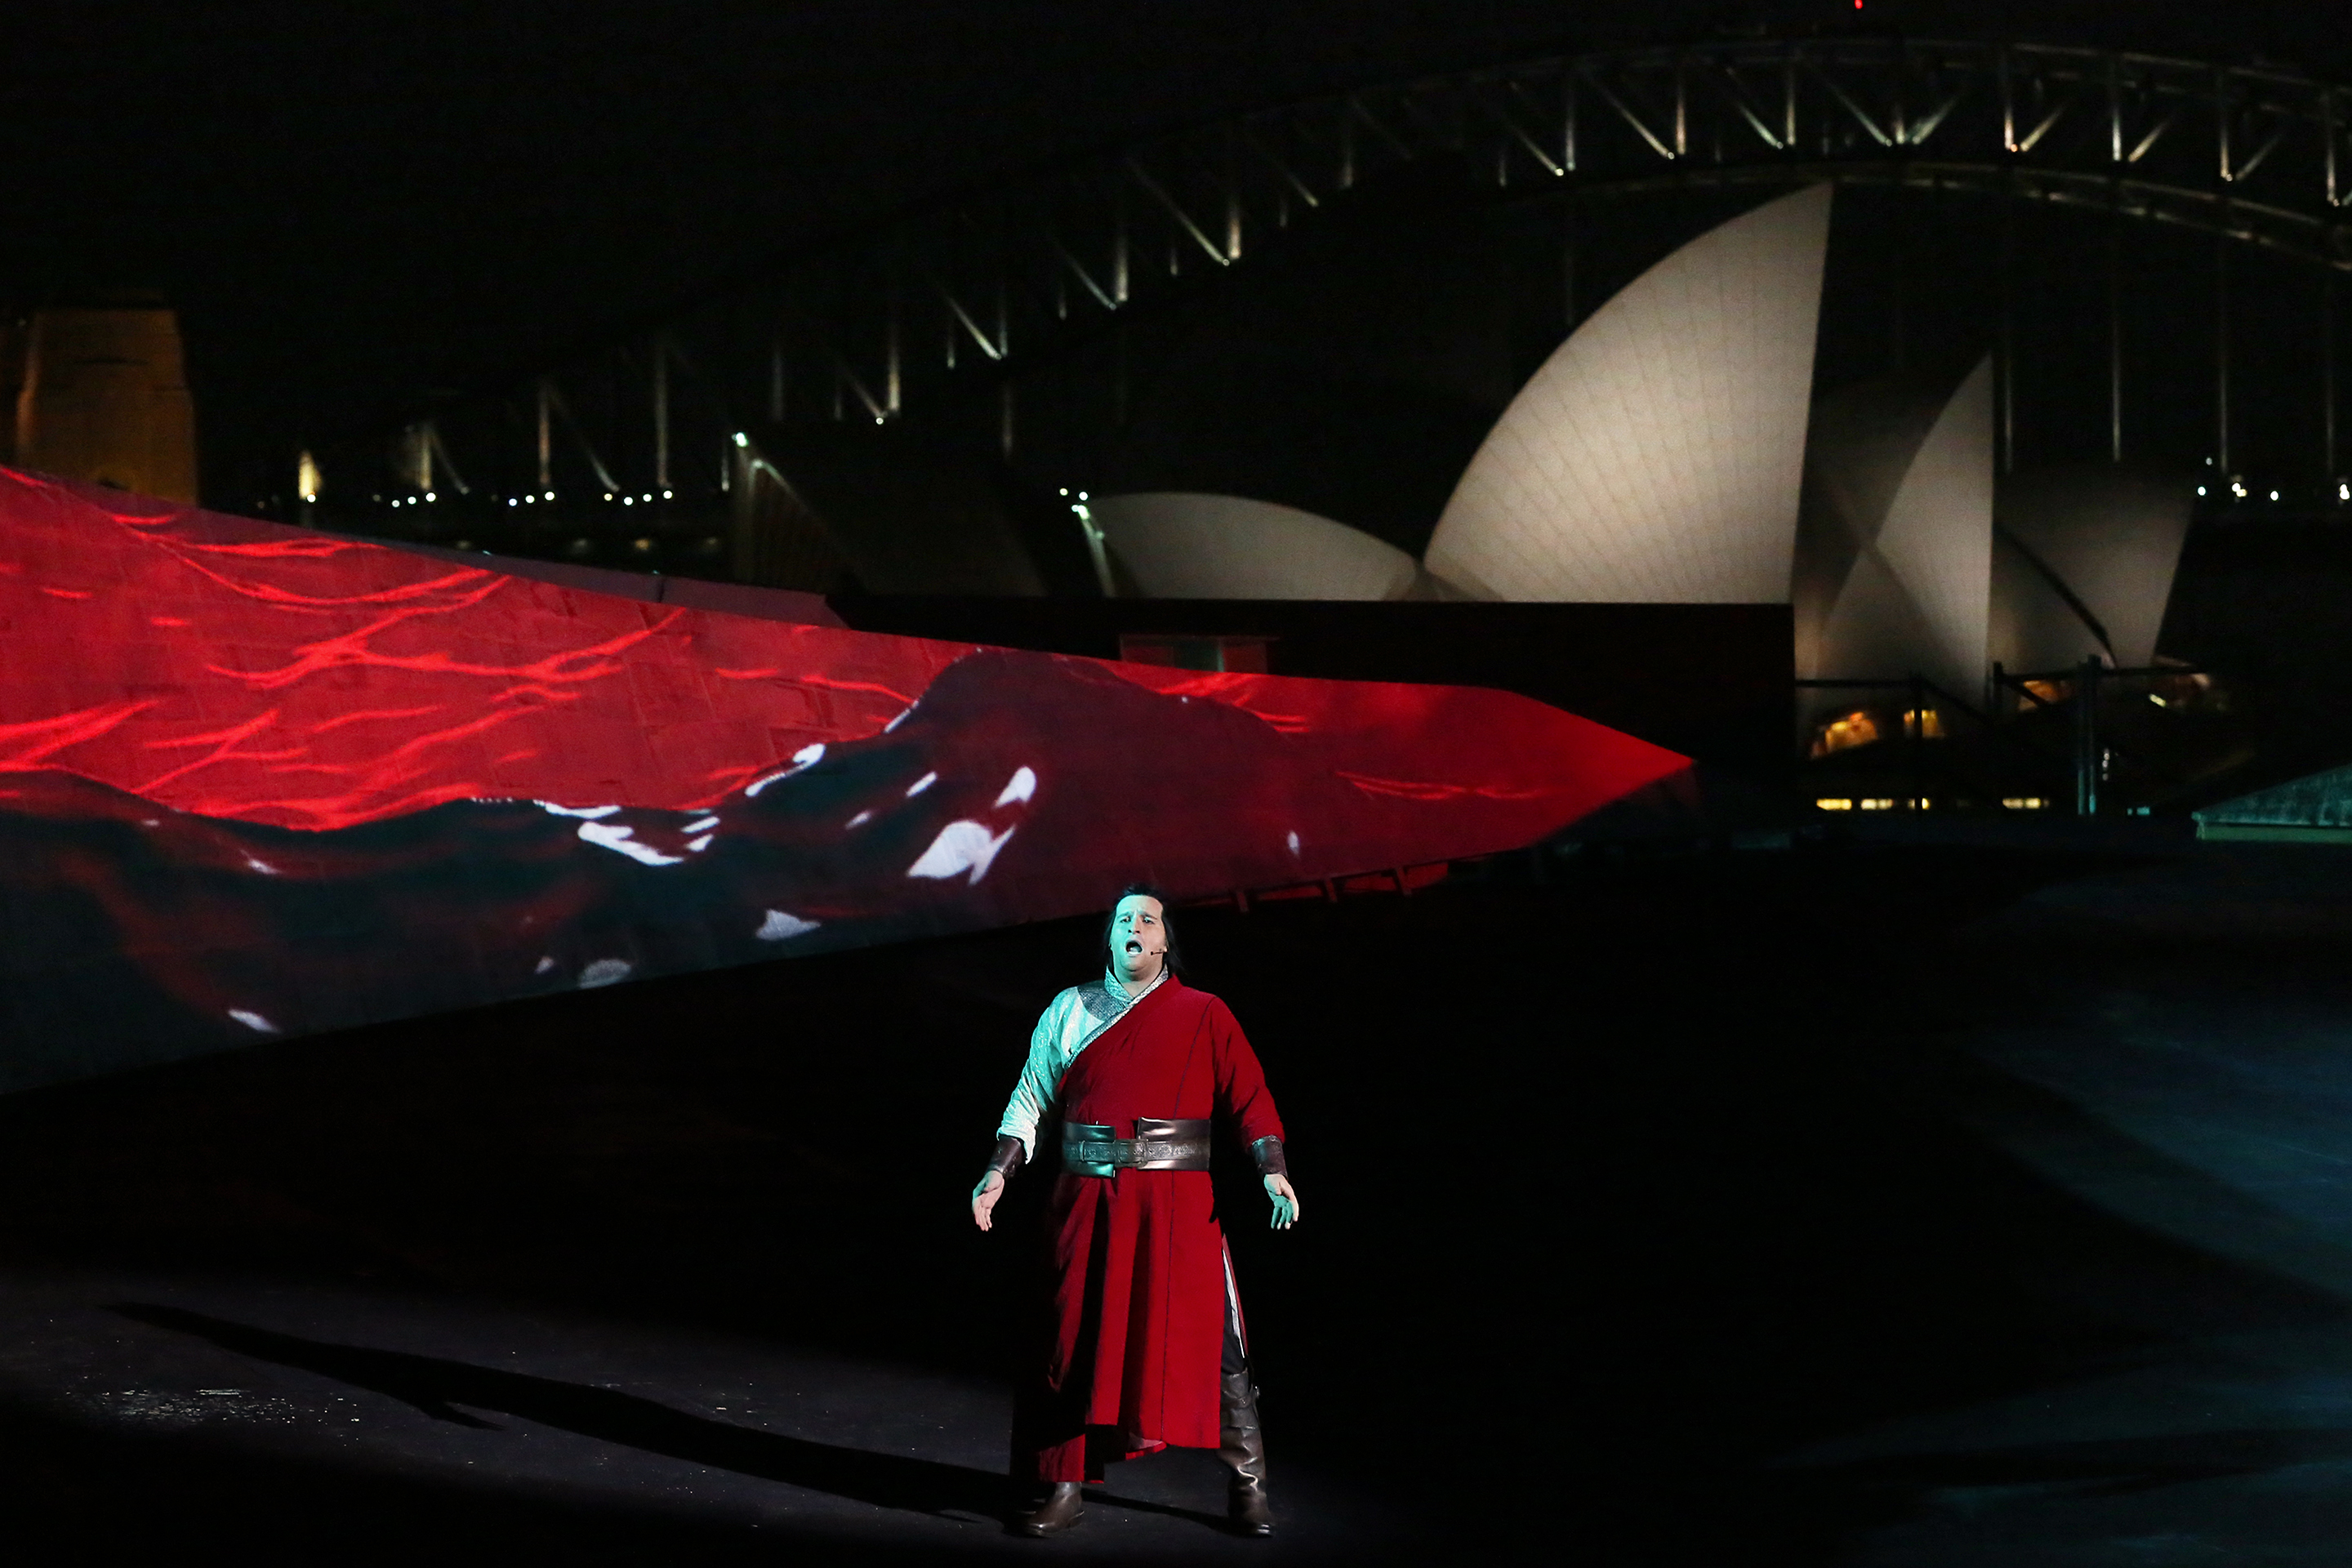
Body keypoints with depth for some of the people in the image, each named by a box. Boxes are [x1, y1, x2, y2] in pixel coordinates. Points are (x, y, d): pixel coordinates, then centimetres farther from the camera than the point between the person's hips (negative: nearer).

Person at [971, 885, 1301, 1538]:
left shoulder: (1204, 1016, 6)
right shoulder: (1070, 1011, 13)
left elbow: (1250, 1098, 0)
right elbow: (1031, 1100, 13)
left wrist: (1274, 1172, -14)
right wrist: (999, 1173, 0)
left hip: (1176, 1205, -2)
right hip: (1088, 1205, 2)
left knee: (1207, 1338, -5)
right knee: (1076, 1342, 2)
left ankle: (1247, 1487, 6)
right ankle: (1064, 1489, 12)